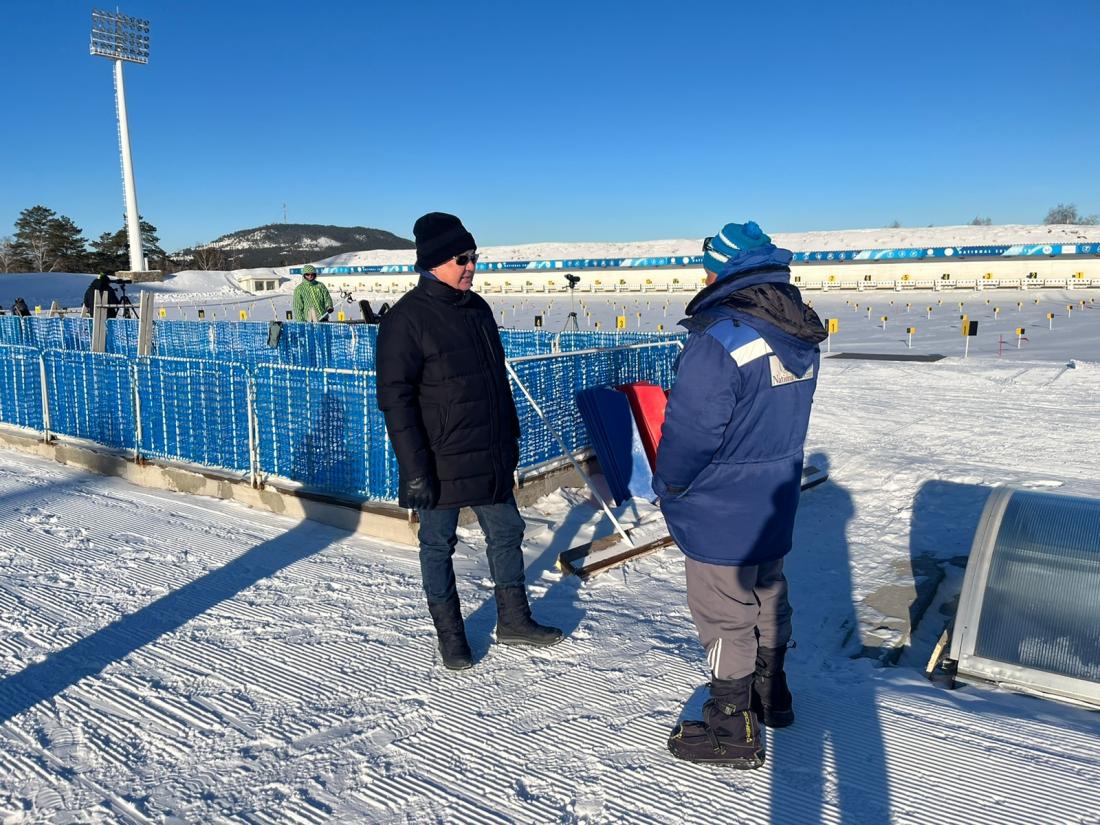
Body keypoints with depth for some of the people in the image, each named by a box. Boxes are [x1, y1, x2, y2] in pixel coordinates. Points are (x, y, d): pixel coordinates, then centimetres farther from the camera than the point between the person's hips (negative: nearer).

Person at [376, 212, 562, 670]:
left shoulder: (477, 308, 8)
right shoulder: (406, 319, -15)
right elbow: (395, 400, -17)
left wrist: (511, 435, 19)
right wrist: (415, 470, -21)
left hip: (490, 457, 8)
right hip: (440, 464, -7)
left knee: (506, 532, 15)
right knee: (438, 546, 8)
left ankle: (513, 621, 32)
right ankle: (449, 634, 26)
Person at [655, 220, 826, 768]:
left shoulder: (719, 339, -27)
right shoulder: (800, 336, 1)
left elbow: (689, 430, -23)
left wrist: (667, 487, -7)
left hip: (720, 515, -8)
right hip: (776, 503, 8)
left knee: (724, 619, 6)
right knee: (767, 599, 24)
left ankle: (732, 732, 21)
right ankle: (771, 694, 43)